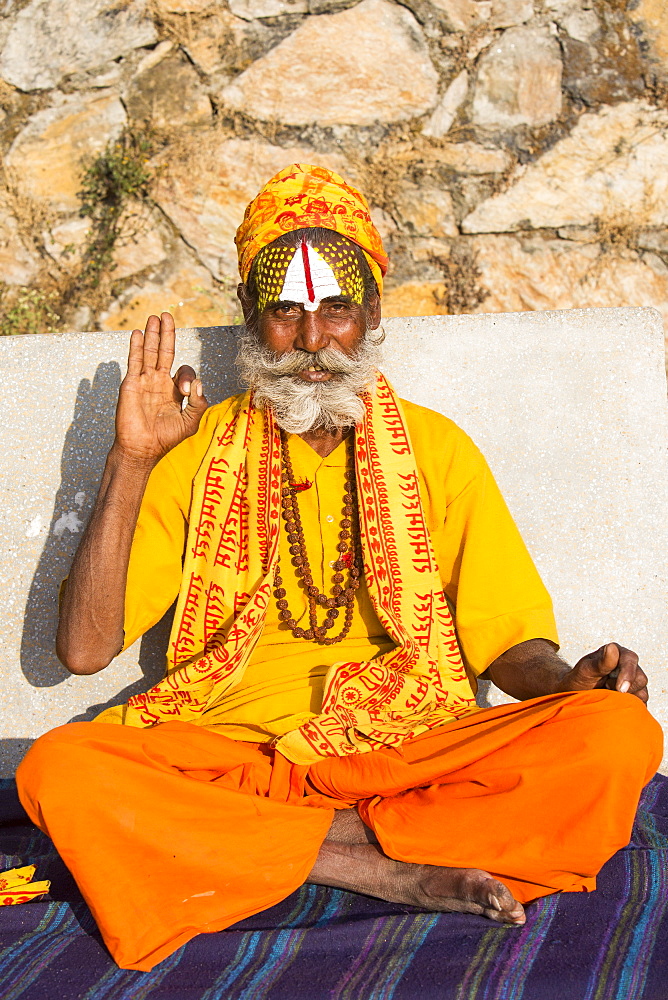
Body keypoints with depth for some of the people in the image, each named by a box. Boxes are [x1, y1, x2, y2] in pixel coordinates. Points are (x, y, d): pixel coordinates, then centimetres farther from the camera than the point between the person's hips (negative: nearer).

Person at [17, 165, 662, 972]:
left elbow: (505, 636, 9)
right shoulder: (195, 455, 8)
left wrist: (566, 679, -14)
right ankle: (403, 868, -24)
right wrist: (131, 462, -7)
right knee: (58, 771, -29)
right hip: (232, 758, 0)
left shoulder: (436, 450, 11)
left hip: (409, 749, 1)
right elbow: (84, 649, -1)